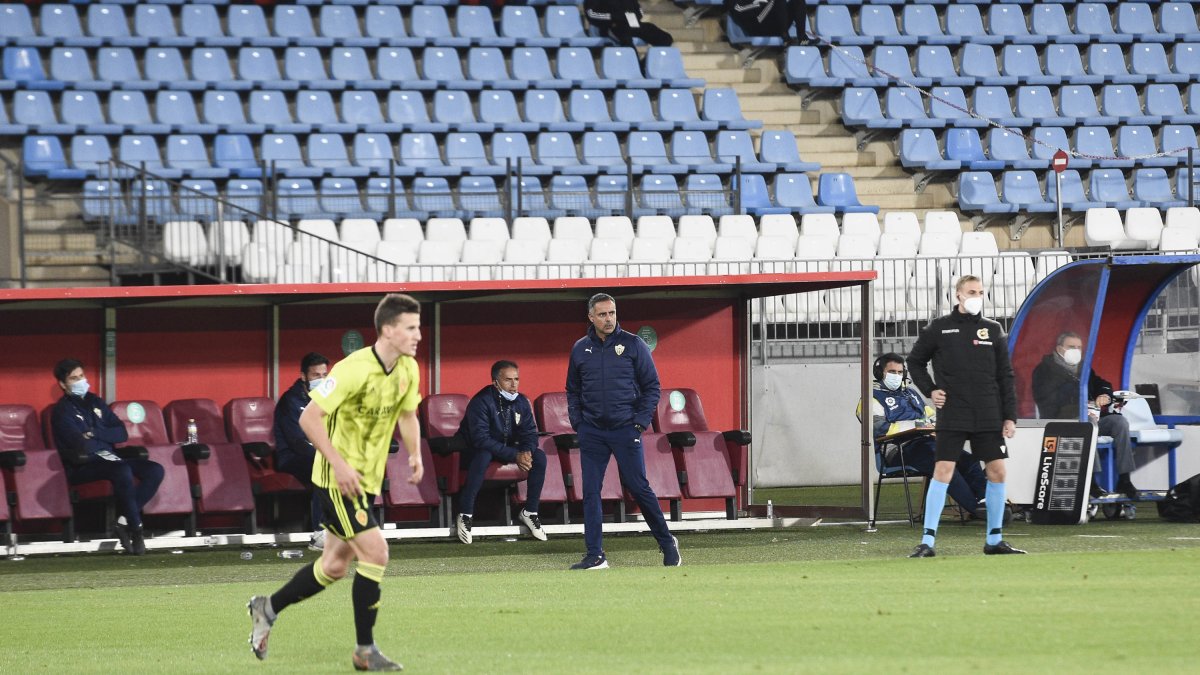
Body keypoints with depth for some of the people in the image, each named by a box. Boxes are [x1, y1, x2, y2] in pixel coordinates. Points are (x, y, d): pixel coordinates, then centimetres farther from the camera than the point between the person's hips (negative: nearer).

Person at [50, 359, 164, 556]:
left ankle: (125, 521, -17)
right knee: (123, 471, -36)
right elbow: (82, 445, -16)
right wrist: (107, 438, -1)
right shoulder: (62, 411, -3)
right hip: (82, 467, -7)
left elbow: (122, 434, 10)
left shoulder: (95, 402, 19)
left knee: (155, 470, -13)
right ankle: (136, 529, -27)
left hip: (108, 459, 7)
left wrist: (96, 433, -6)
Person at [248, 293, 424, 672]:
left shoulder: (408, 370, 2)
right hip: (338, 477, -9)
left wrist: (415, 453, 4)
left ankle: (267, 608, 32)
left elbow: (407, 414, 20)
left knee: (335, 566, 13)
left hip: (368, 480, 9)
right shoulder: (355, 370, -23)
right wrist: (339, 465, -25)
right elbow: (309, 418, -22)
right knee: (375, 552, -14)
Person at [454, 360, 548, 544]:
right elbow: (481, 439, -30)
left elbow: (530, 433, -2)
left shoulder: (521, 402, -2)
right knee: (483, 456, -41)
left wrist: (526, 451, -27)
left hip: (508, 449, 6)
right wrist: (514, 455, -35)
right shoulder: (481, 402, -23)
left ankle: (530, 511, -4)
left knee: (539, 457, -16)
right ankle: (465, 514, -34)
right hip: (474, 451, -6)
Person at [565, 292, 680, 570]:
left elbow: (651, 386, 2)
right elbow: (573, 390, 18)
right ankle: (595, 556, 2)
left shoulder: (633, 344, 0)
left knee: (638, 487, -4)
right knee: (590, 492, -1)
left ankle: (667, 543, 11)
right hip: (592, 431, 3)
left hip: (626, 429, -3)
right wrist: (577, 422, 5)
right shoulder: (580, 349, 9)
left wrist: (641, 422, -6)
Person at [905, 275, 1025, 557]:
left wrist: (1010, 417, 4)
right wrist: (930, 389, 0)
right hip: (952, 415, -3)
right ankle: (927, 542, -9)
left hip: (988, 417, 3)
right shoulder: (939, 328, 3)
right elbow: (914, 361, 15)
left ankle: (995, 540, 12)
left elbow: (1005, 376, 9)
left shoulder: (993, 330, 9)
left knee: (997, 471, 1)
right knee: (943, 471, -10)